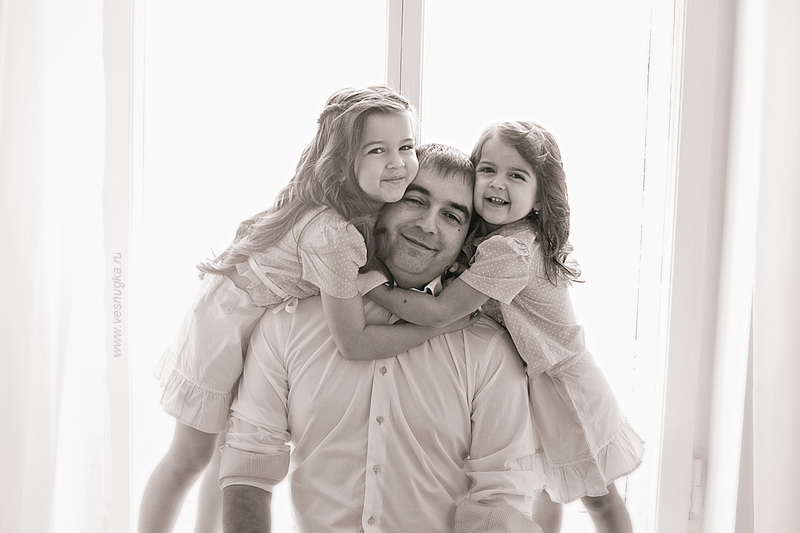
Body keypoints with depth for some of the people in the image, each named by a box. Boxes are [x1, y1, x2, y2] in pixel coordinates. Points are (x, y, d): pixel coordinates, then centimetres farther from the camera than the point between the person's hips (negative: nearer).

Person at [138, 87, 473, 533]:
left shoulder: (371, 201, -14)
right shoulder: (330, 233, -39)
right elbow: (353, 341, -32)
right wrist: (441, 324, -28)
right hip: (230, 323, -8)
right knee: (192, 455, 11)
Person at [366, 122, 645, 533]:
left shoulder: (509, 249, -32)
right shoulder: (489, 237, -3)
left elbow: (437, 312, -33)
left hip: (560, 390, -8)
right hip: (525, 384, 8)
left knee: (597, 497, 13)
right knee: (547, 490, 25)